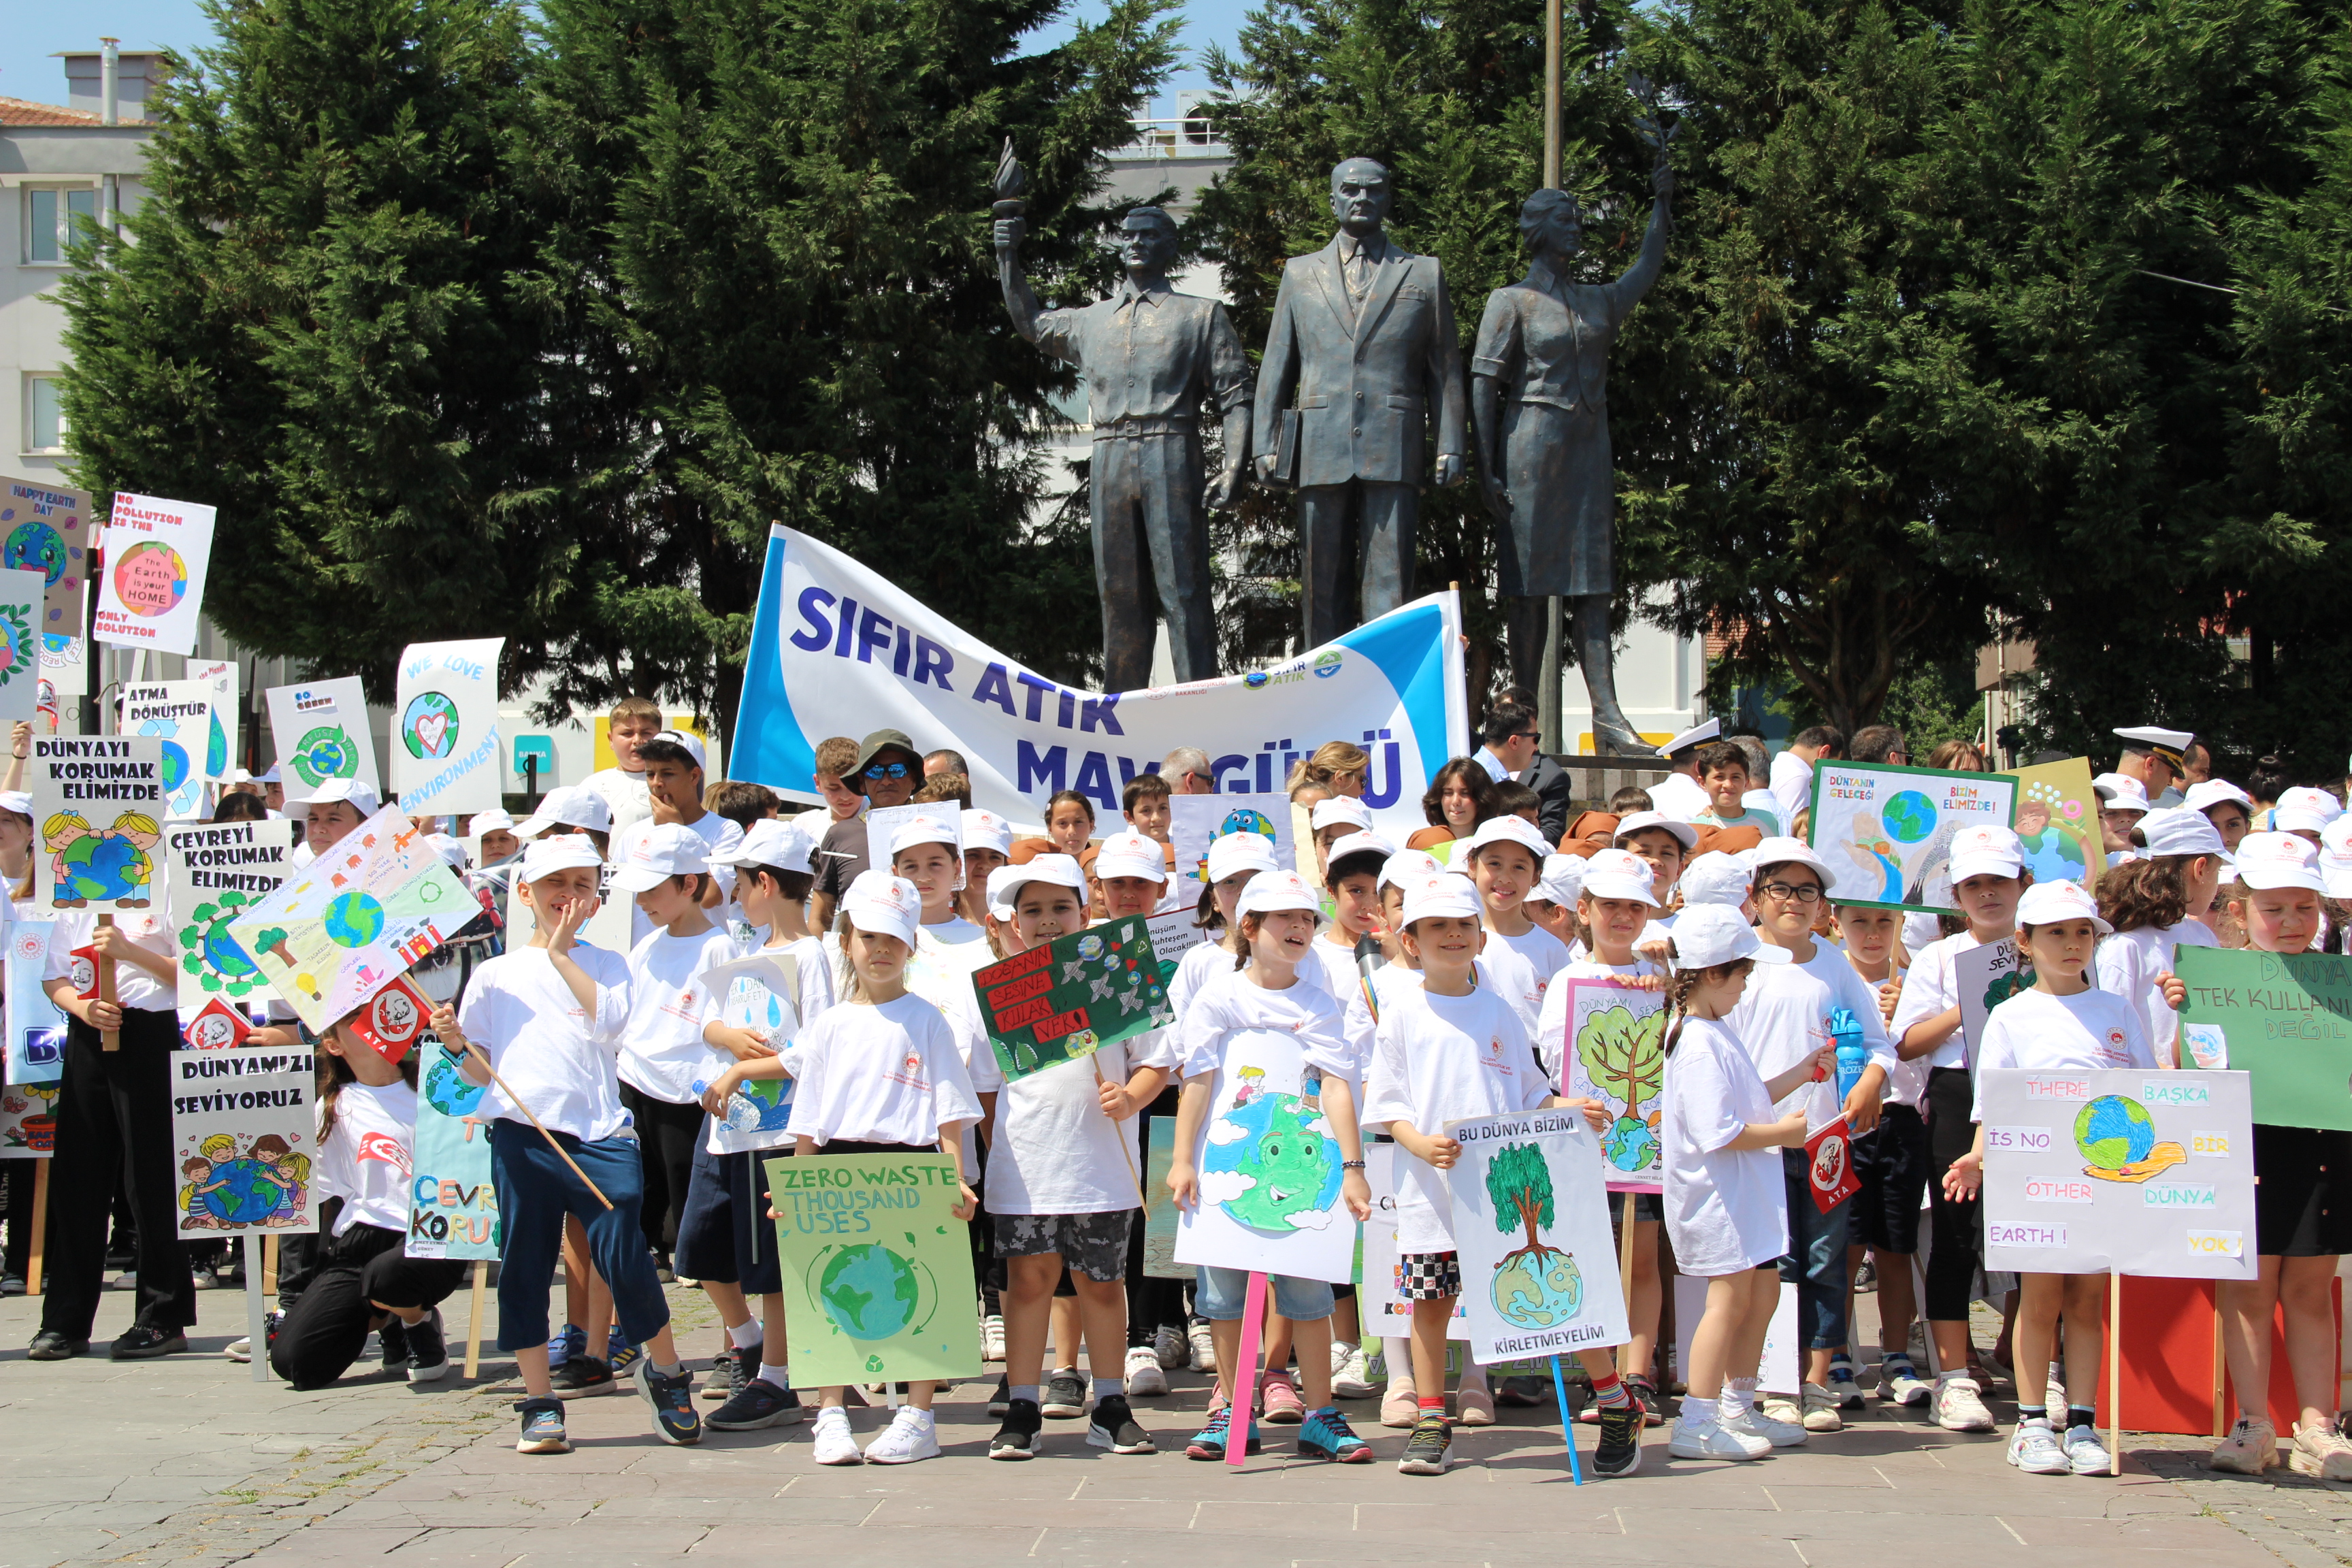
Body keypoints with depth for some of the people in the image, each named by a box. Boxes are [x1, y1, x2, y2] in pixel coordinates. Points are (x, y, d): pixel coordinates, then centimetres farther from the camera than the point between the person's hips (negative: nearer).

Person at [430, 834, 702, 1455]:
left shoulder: (606, 965, 10)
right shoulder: (494, 976, 12)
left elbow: (609, 1019, -13)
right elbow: (480, 1072, 16)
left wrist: (560, 951, -7)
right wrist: (458, 1044, -5)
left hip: (597, 1135, -2)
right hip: (520, 1135, 2)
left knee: (625, 1257, -8)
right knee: (523, 1268, 4)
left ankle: (666, 1372, 15)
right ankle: (540, 1404, 15)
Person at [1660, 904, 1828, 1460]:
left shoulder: (1715, 1032, 13)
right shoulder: (1701, 1045, -21)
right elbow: (1719, 1133, -27)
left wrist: (1800, 1075, 18)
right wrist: (1782, 1132, -16)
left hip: (1746, 1190, 10)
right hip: (1717, 1193, -10)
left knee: (1762, 1292, 15)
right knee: (1732, 1296, -7)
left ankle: (1738, 1409, 25)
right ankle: (1696, 1424, -1)